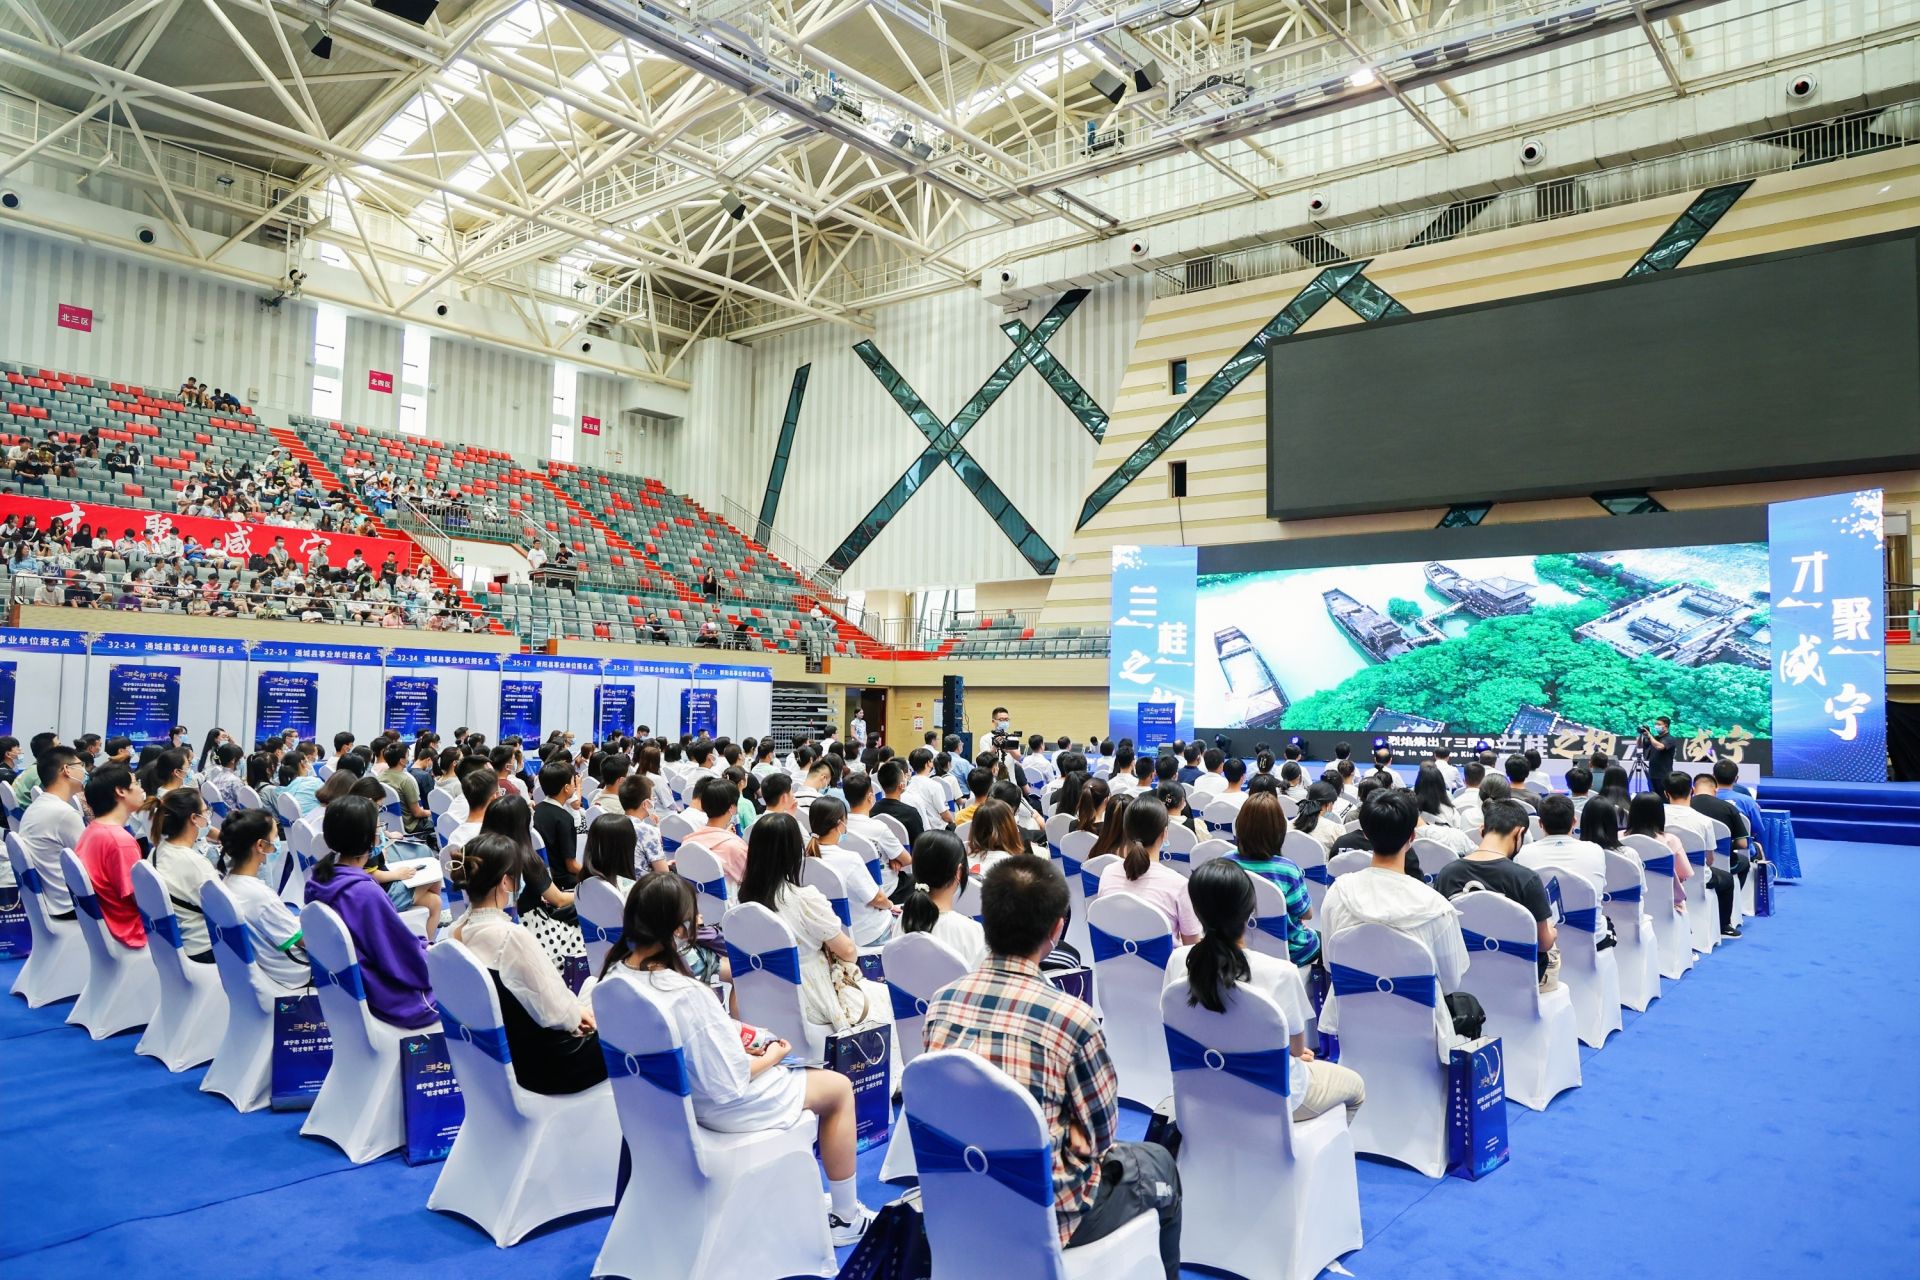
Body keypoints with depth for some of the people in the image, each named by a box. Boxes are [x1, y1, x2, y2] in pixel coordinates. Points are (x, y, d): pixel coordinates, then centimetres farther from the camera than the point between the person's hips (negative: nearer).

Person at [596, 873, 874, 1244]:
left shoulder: (611, 981, -12)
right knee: (839, 1087, 16)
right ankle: (844, 1218, 28)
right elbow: (730, 1087, -27)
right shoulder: (688, 995, -36)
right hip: (720, 1108, -8)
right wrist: (769, 1058, -9)